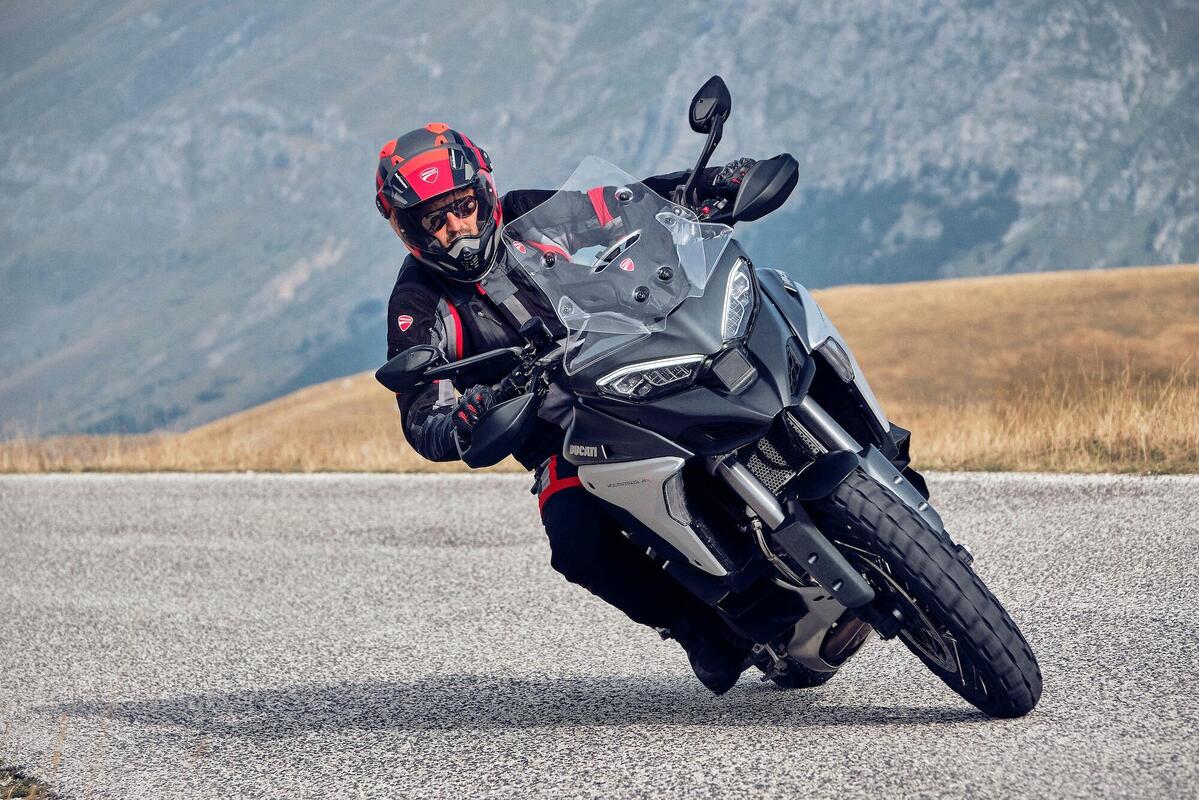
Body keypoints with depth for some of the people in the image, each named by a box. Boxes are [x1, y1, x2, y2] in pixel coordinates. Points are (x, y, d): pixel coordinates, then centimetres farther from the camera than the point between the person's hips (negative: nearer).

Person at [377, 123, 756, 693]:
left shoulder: (532, 218, 3)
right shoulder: (419, 305, -3)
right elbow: (422, 425, -10)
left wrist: (716, 181, -4)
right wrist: (465, 424, -34)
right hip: (564, 447, -2)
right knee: (580, 546, -31)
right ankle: (697, 626, -10)